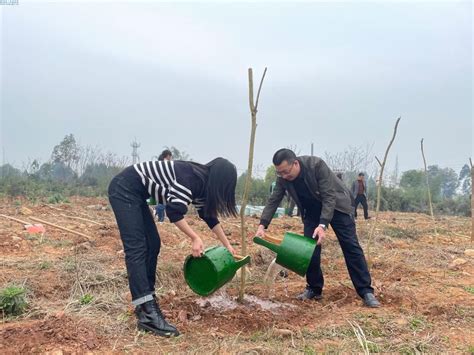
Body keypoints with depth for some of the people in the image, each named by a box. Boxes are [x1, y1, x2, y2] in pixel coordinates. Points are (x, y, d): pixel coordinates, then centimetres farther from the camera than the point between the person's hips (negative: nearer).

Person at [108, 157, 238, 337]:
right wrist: (195, 238, -15)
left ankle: (145, 303, 14)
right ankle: (147, 314, -19)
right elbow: (174, 211, -25)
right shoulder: (190, 177, -20)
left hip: (135, 194, 10)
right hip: (124, 189, -10)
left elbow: (209, 215, 19)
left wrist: (227, 245, 26)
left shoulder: (200, 183, 9)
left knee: (152, 245, 7)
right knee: (136, 248, -16)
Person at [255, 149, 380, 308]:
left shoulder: (316, 165, -33)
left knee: (351, 247, -6)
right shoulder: (283, 178, -17)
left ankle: (366, 291, -2)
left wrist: (323, 225, -42)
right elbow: (273, 201, -10)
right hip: (312, 211, 5)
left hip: (335, 205, -4)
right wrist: (262, 225, -21)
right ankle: (314, 289, 12)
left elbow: (329, 196, -33)